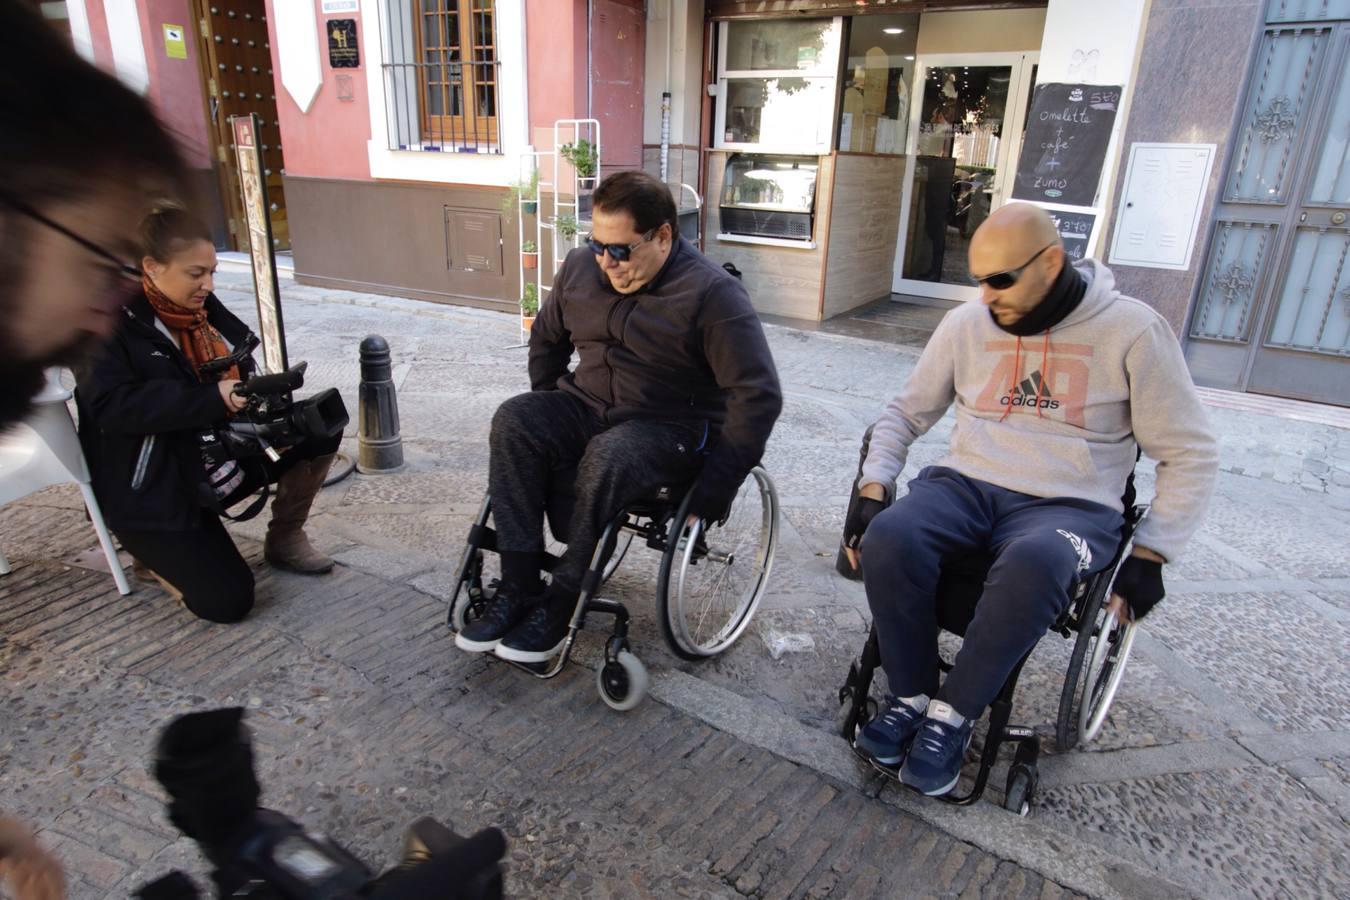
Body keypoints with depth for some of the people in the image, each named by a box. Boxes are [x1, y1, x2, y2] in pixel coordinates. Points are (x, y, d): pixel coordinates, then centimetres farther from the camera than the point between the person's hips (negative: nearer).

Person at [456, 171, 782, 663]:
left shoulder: (712, 293, -17)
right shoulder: (581, 267, 1)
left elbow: (759, 396, -18)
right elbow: (546, 338, 19)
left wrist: (715, 489, -21)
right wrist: (548, 415, 12)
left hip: (672, 426, -5)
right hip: (588, 406, 6)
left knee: (607, 459, -37)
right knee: (514, 420, -22)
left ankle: (560, 607, -20)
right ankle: (519, 589, -22)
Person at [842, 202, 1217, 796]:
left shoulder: (1132, 330, -2)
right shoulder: (966, 325, 8)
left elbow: (1190, 455, 2)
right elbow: (905, 413, 15)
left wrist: (1150, 554, -7)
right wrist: (873, 487, -1)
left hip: (1069, 506, -3)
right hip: (964, 484, 3)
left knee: (1032, 565, -39)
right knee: (888, 538, -29)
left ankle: (953, 714, -17)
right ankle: (911, 697, -9)